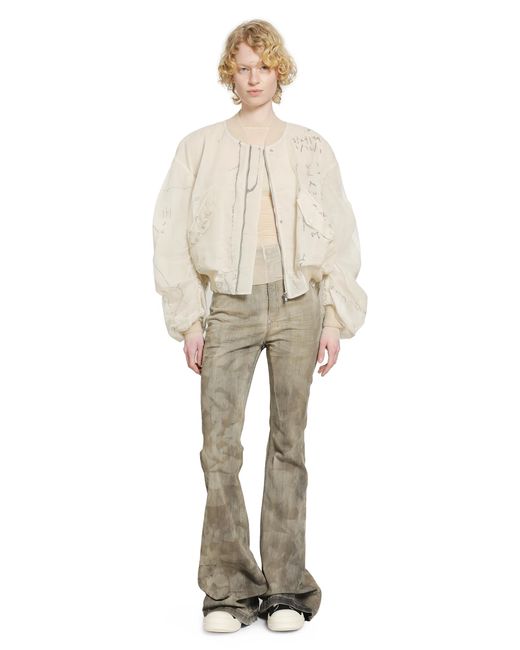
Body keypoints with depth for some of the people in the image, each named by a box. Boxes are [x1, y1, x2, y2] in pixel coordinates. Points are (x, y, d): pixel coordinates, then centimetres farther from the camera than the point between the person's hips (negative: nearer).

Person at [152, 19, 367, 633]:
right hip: (230, 307, 0)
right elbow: (172, 233, 5)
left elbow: (340, 235, 9)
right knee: (219, 447, -7)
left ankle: (285, 589, 11)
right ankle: (228, 591, 3)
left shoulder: (310, 149, 9)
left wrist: (335, 318, 1)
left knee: (289, 443, 3)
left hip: (297, 306, 1)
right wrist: (189, 319, -2)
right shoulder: (200, 147, 7)